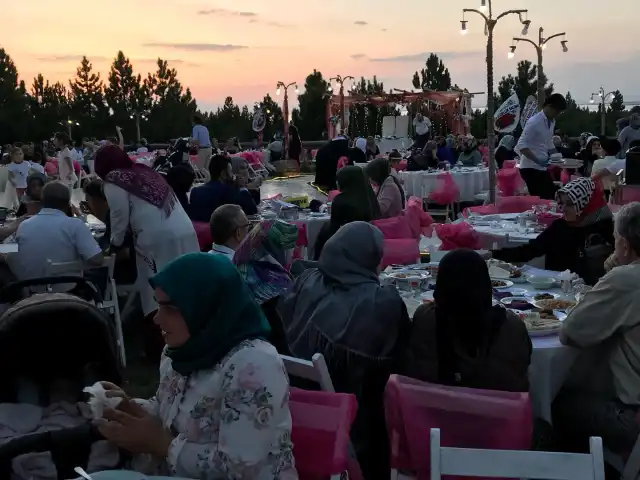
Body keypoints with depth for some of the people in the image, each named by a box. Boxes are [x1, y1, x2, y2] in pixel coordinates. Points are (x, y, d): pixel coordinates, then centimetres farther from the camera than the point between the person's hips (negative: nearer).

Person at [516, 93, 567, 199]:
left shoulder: (552, 122, 12)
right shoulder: (534, 122, -16)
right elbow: (521, 145, -23)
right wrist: (537, 160, -30)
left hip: (542, 168, 9)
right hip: (531, 168, -9)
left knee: (551, 197, 7)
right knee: (539, 200, -10)